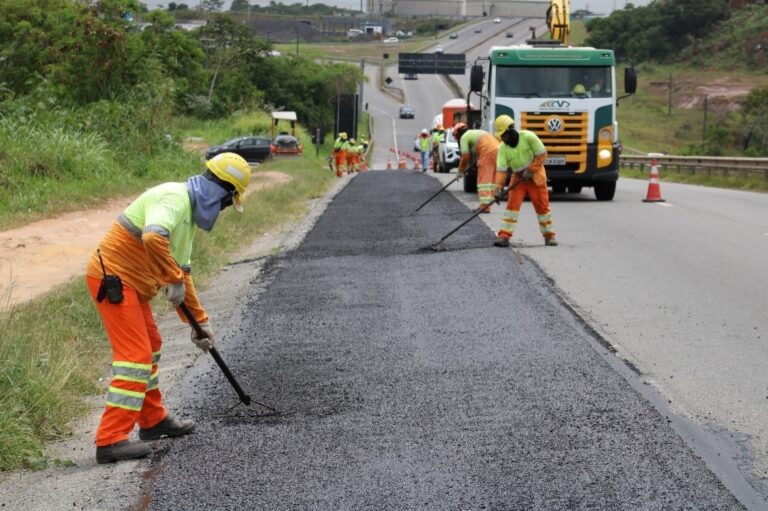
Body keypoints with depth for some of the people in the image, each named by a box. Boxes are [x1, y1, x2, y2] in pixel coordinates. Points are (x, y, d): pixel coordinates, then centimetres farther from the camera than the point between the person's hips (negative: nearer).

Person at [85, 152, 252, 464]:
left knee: (150, 347, 22)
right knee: (135, 355, -13)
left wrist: (199, 321, 22)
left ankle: (153, 421, 36)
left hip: (130, 283, 11)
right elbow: (153, 237, -37)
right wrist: (174, 281, -27)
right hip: (112, 276, -11)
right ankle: (111, 440, -14)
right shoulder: (175, 198, -17)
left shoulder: (190, 212, 17)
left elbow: (182, 272, 23)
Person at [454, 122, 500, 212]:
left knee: (484, 180, -5)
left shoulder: (464, 137, 5)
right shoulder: (476, 132, 32)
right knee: (492, 180, 12)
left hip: (487, 153, -8)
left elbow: (465, 157, 0)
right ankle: (487, 205, 14)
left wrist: (461, 170, 12)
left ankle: (484, 205, -11)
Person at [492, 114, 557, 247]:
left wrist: (530, 170, -19)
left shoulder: (528, 137, -19)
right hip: (518, 177, 3)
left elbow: (542, 154, -14)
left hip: (535, 176, -3)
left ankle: (549, 236, 16)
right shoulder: (503, 148, -9)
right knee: (512, 205, -9)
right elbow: (501, 169, -13)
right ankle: (504, 236, -12)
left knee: (542, 205, 2)